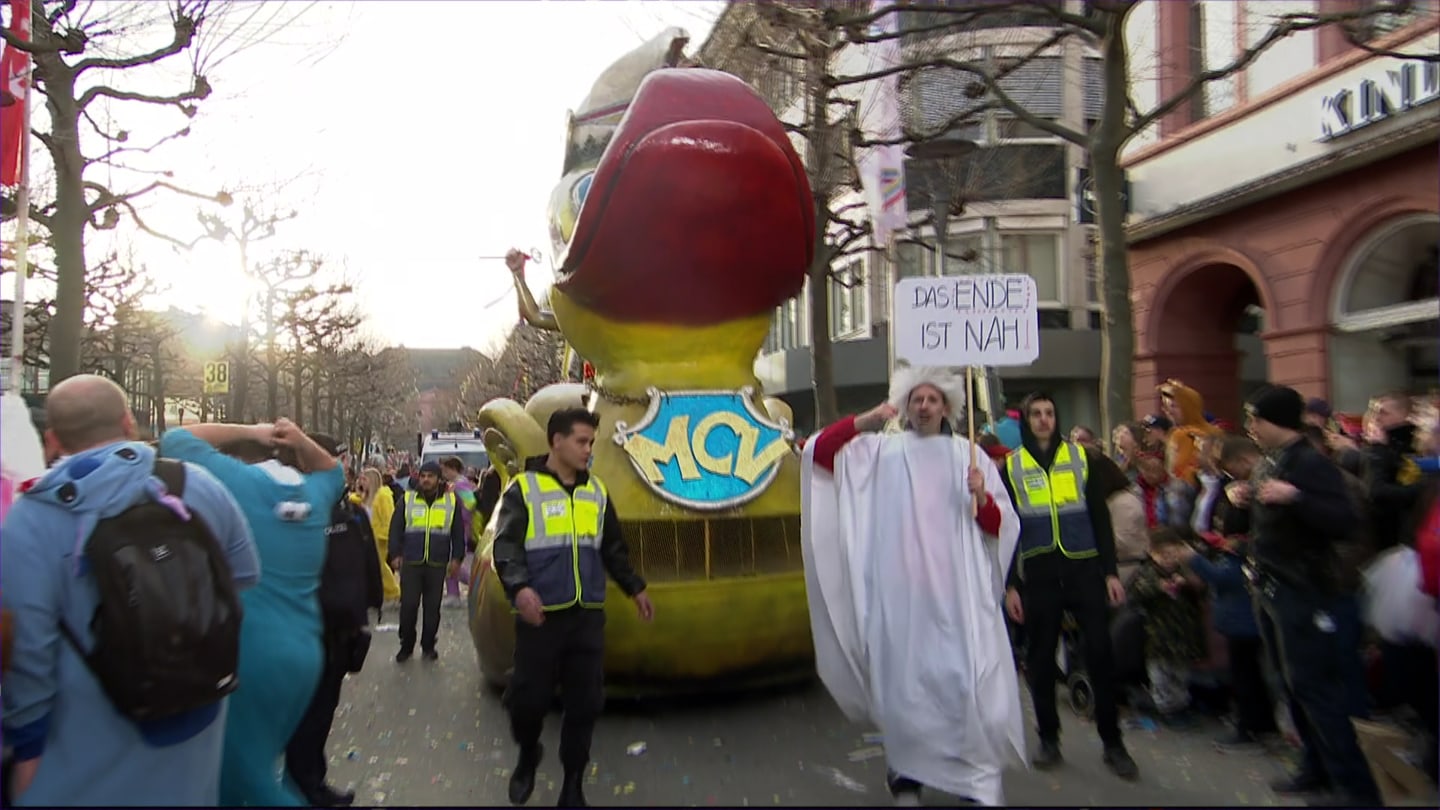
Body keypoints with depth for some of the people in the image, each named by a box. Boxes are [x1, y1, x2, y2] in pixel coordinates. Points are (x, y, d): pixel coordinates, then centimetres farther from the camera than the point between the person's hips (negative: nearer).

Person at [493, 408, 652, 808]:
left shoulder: (596, 491, 13)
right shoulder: (524, 488, -3)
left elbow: (613, 548, 22)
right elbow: (506, 545, -13)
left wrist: (634, 587, 24)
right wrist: (519, 586, -29)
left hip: (587, 614, 4)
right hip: (540, 614, -4)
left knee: (585, 702, 5)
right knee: (529, 698, 3)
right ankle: (528, 758, 35)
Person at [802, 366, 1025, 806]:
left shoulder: (969, 455, 11)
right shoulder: (881, 449, 9)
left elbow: (1001, 527, 9)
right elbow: (819, 452, -1)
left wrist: (982, 497, -12)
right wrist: (863, 421, -13)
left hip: (958, 592, 1)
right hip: (900, 590, 0)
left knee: (969, 680, -3)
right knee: (904, 679, 4)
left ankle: (981, 774, 16)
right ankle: (907, 775, 20)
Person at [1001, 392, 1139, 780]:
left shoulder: (1080, 456, 6)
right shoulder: (1011, 466, 3)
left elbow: (1100, 517, 6)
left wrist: (1111, 571, 1)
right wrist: (1010, 584, -1)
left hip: (1084, 569, 0)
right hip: (1038, 573, 0)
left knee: (1100, 653, 0)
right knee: (1041, 658, 7)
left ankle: (1112, 742, 14)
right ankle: (1049, 738, 22)